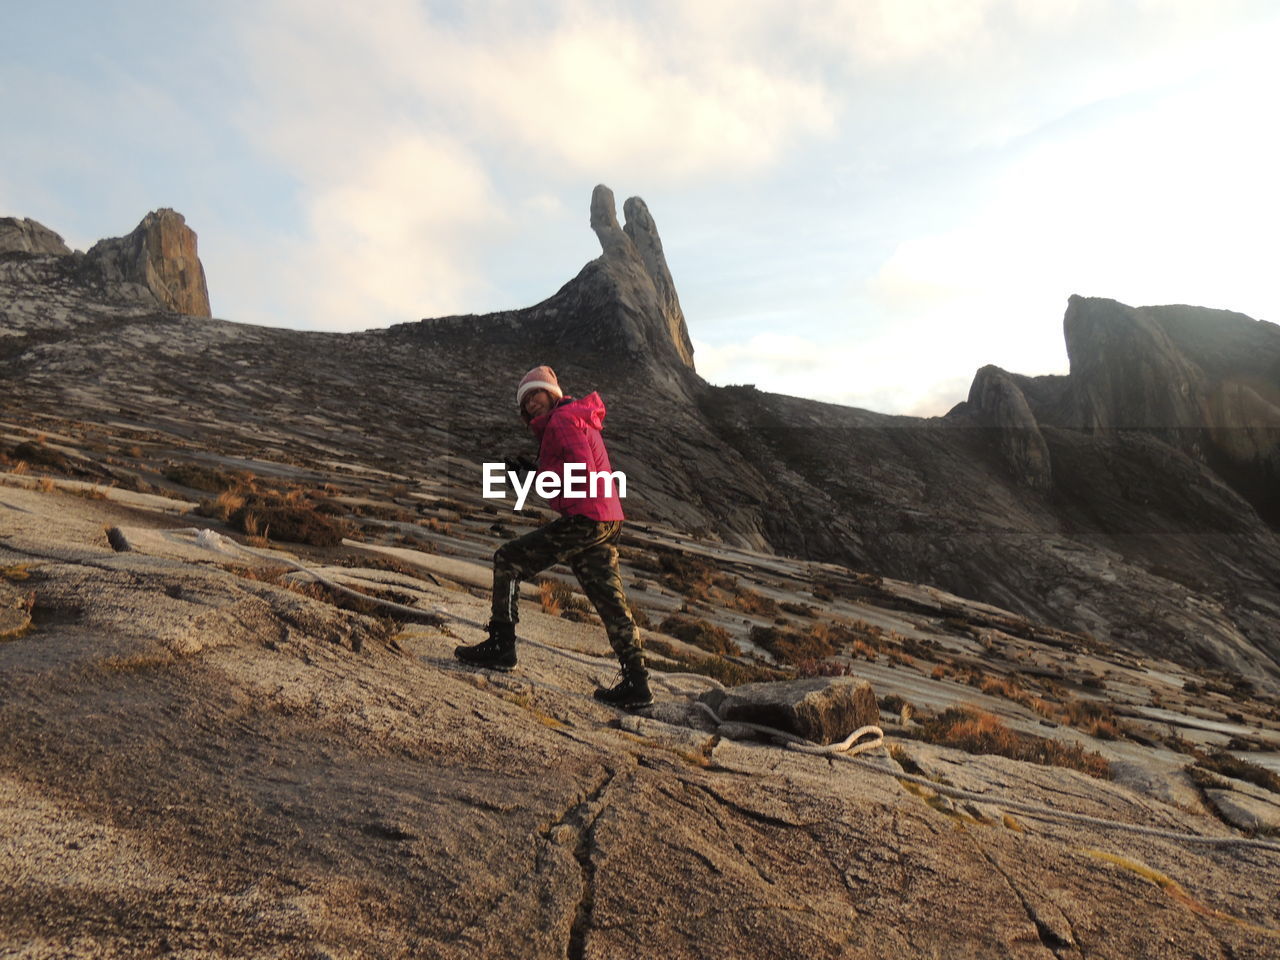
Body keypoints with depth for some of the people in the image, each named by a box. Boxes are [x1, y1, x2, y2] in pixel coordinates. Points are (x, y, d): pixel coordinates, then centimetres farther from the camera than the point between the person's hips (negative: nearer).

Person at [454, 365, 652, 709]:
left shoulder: (562, 419, -6)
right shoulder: (580, 420, 25)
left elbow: (583, 470, -20)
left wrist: (536, 476, -9)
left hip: (583, 521, -10)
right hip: (607, 522, 10)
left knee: (508, 560, 0)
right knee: (610, 601, 11)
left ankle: (500, 645, 3)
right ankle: (636, 683, 14)